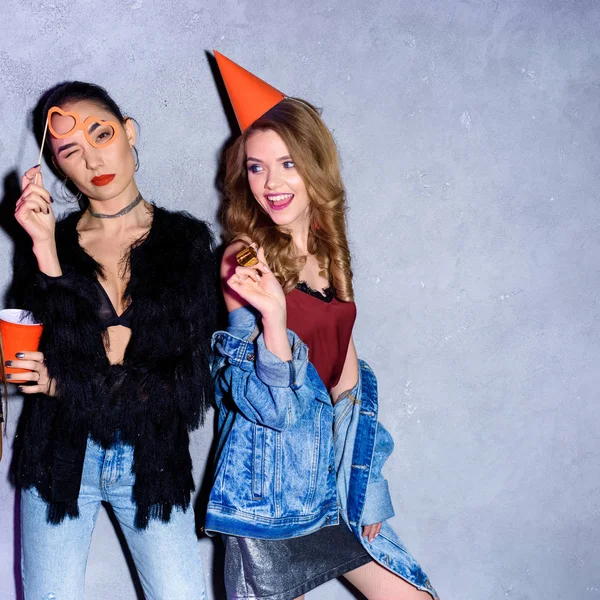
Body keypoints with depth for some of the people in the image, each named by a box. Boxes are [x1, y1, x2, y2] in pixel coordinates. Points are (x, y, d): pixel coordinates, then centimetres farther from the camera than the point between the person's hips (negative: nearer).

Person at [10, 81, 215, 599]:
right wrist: (48, 252, -22)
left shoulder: (186, 240, -3)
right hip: (60, 457, 1)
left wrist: (67, 385, -12)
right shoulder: (52, 240, -1)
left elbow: (188, 383, -8)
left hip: (152, 461, 0)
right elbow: (52, 363, -13)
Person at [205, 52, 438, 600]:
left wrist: (365, 484, 8)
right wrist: (273, 313, -33)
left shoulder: (329, 250, 6)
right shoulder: (247, 259, -11)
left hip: (333, 467, 6)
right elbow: (273, 404, -16)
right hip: (272, 477, -6)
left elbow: (347, 369, 11)